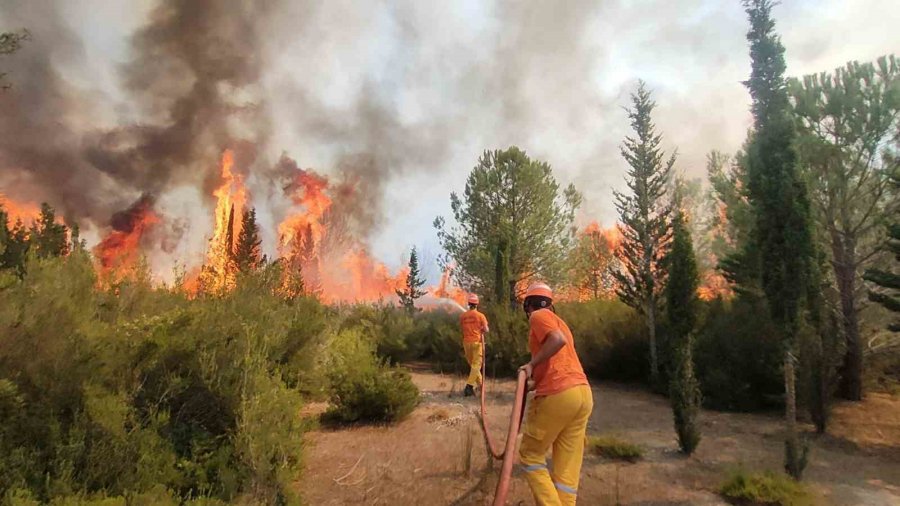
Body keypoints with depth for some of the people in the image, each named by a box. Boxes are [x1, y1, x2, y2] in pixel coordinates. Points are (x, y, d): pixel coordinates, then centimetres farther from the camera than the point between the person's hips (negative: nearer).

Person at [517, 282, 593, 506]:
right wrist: (535, 381, 32)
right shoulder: (558, 321, 26)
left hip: (557, 395, -8)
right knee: (568, 468, 9)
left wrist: (532, 364, -11)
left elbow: (558, 340, -19)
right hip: (583, 394, 8)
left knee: (530, 455, 8)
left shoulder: (539, 316, 1)